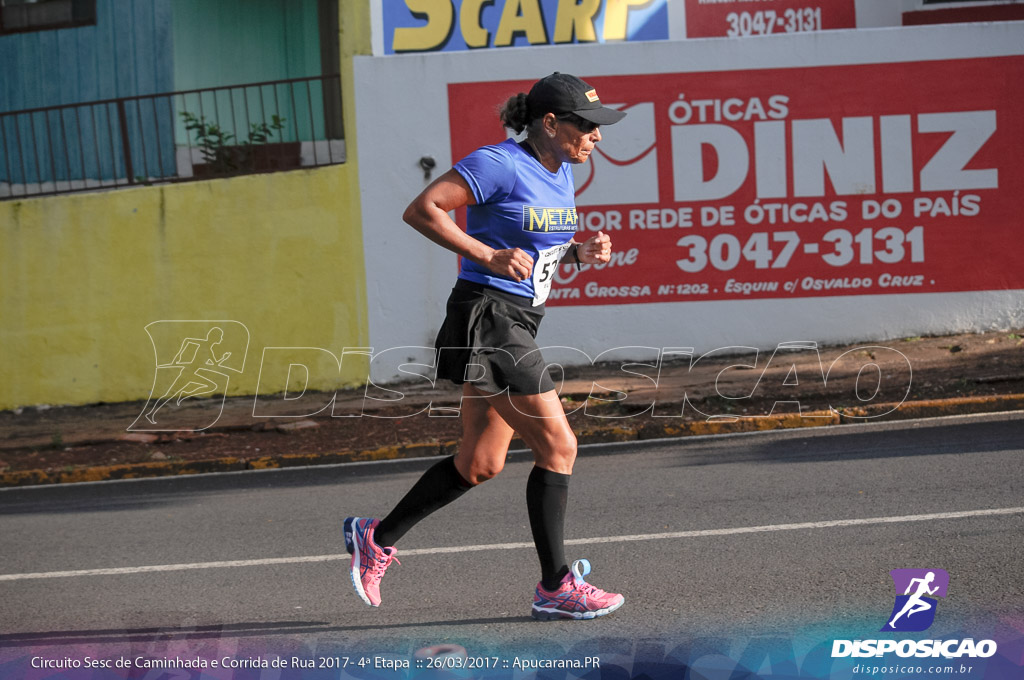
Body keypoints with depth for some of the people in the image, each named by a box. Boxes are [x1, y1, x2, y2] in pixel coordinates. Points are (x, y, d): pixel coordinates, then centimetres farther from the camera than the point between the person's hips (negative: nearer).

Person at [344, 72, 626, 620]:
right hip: (486, 319, -10)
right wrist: (488, 256, -20)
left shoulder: (560, 172, 12)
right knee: (558, 446, -10)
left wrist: (580, 253, 3)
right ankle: (555, 587, -3)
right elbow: (420, 210, -16)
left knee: (479, 465, 13)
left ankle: (377, 539, 27)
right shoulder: (499, 164, -15)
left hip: (518, 326, 10)